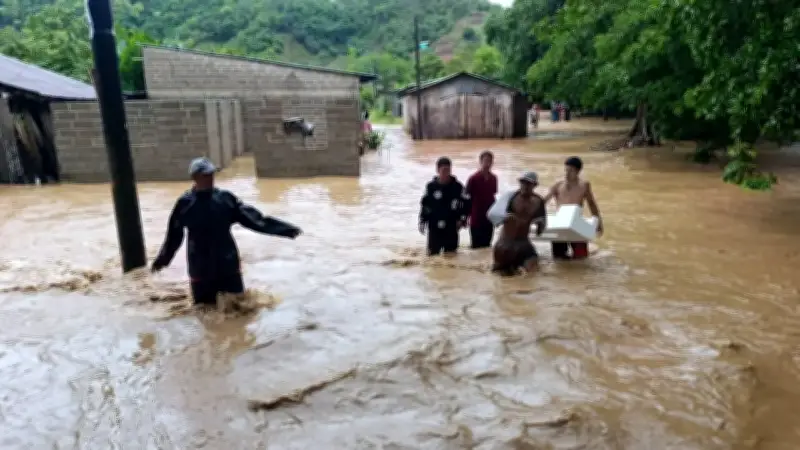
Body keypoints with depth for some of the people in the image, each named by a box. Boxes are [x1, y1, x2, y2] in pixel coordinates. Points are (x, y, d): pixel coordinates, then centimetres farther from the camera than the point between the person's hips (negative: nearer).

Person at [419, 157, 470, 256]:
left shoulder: (457, 186, -4)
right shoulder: (431, 186, -2)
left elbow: (466, 202, 3)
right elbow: (425, 204, 6)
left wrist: (462, 218, -5)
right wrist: (422, 221, 3)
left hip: (451, 227, 0)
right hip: (434, 227, 0)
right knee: (433, 254, 3)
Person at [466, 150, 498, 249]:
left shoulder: (493, 178, 4)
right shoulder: (473, 178, -11)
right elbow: (467, 199, -8)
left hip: (490, 218, 5)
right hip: (476, 219, -5)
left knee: (487, 246, 11)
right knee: (477, 246, 0)